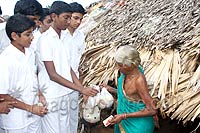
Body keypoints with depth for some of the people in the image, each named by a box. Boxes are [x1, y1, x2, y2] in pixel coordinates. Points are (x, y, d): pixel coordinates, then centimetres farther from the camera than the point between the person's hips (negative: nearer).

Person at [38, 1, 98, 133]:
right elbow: (52, 75, -20)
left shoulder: (65, 37, 5)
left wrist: (83, 88, 0)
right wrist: (81, 89, -21)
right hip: (51, 97, -7)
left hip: (65, 94, 7)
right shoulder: (46, 39, -17)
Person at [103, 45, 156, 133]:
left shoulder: (139, 80, -30)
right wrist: (112, 90, -1)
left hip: (138, 126, -7)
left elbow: (152, 110, -26)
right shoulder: (126, 73, -8)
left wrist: (124, 116, -26)